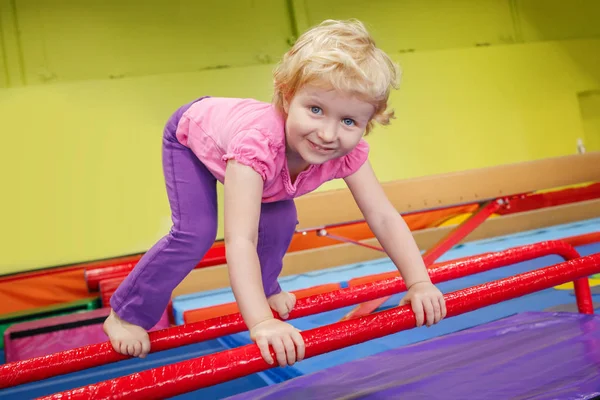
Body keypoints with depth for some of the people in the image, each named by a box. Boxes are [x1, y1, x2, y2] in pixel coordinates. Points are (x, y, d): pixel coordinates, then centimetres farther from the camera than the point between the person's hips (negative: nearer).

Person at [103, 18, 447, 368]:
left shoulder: (348, 152, -31)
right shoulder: (258, 143, -50)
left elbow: (384, 217, -26)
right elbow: (239, 240, -54)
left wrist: (419, 283, -34)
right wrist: (262, 322, -61)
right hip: (191, 132, -5)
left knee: (280, 221, 3)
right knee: (194, 234, -18)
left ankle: (264, 289, 32)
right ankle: (126, 315, 1)